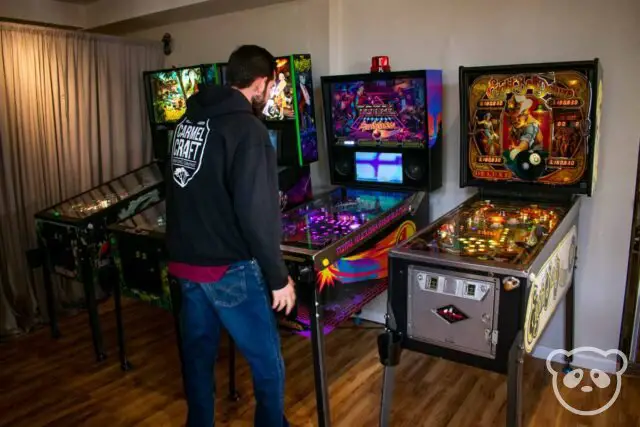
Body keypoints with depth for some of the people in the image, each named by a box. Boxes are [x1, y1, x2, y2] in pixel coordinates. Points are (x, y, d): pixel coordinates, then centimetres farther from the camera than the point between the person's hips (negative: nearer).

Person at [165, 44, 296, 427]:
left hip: (185, 263, 8)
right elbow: (256, 214, -21)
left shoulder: (189, 120, 8)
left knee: (197, 356, 21)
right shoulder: (247, 129, -16)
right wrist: (278, 277, -12)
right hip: (229, 269, -8)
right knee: (268, 363, 10)